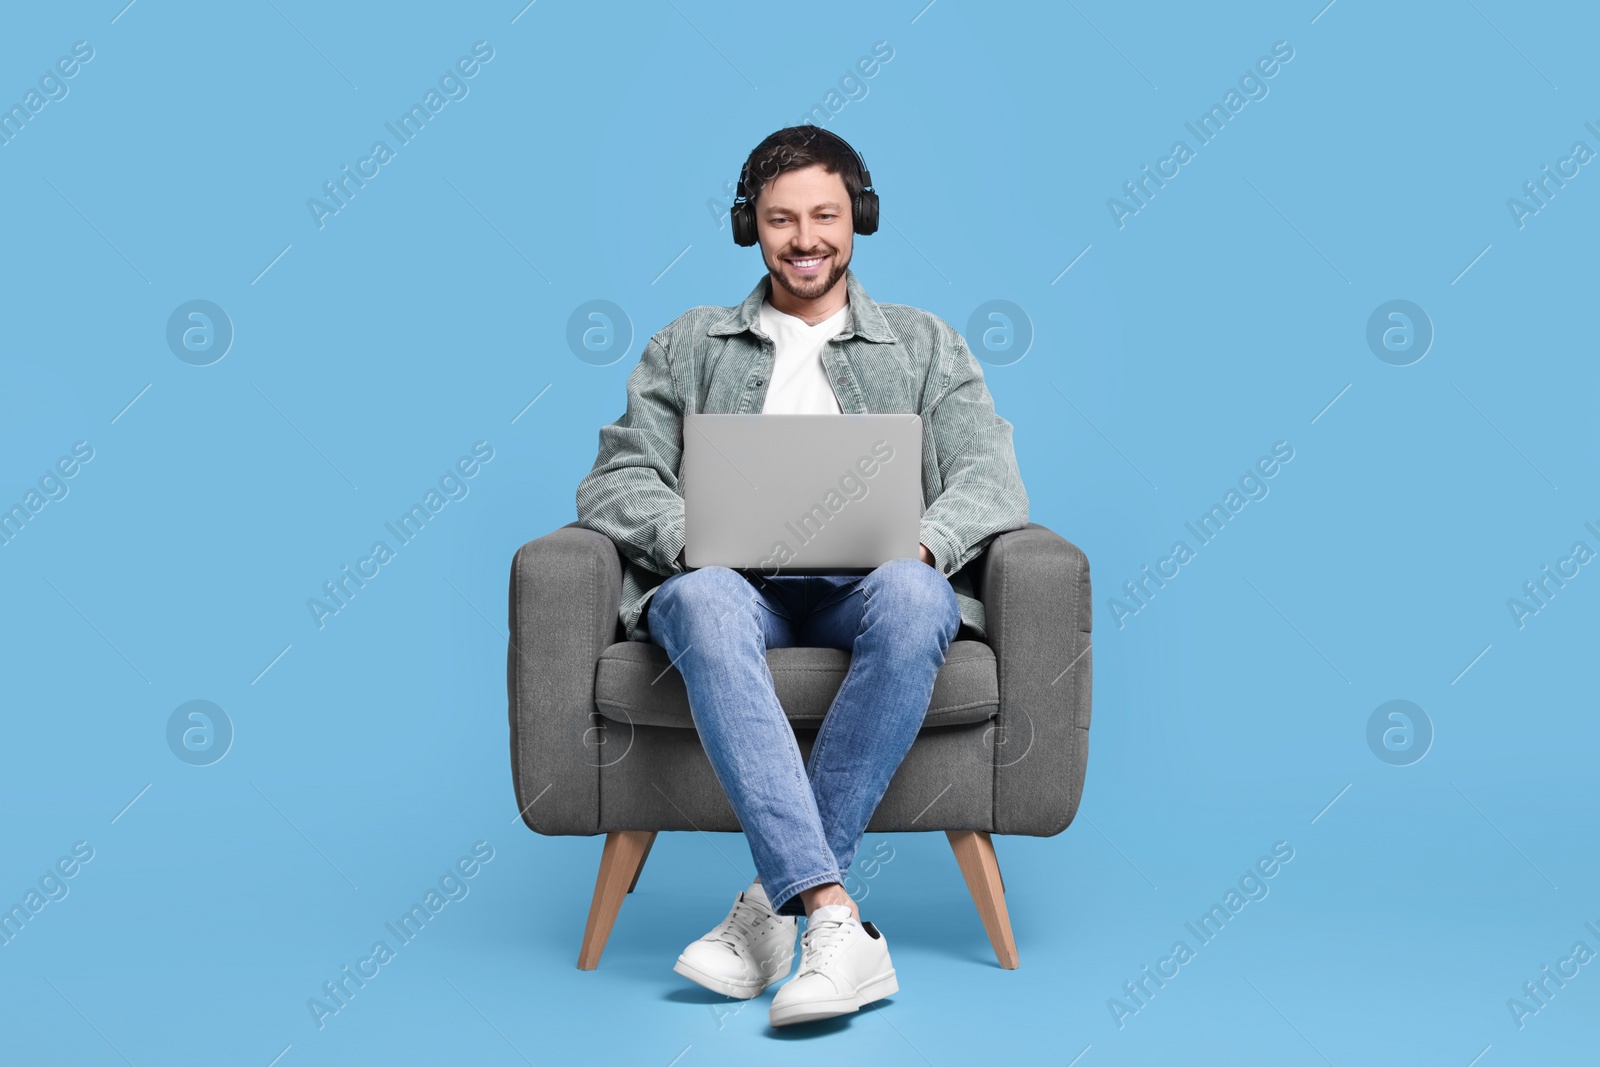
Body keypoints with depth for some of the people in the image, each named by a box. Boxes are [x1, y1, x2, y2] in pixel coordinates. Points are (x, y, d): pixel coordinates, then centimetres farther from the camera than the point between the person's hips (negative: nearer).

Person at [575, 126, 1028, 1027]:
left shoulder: (926, 344, 21)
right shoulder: (687, 347, 22)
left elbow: (991, 477, 7)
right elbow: (617, 479, 11)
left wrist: (922, 543, -17)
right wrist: (688, 538, -13)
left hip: (872, 588, 0)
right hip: (737, 585, 0)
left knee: (912, 598, -37)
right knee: (703, 602, -37)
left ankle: (776, 904, -31)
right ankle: (837, 920, -45)